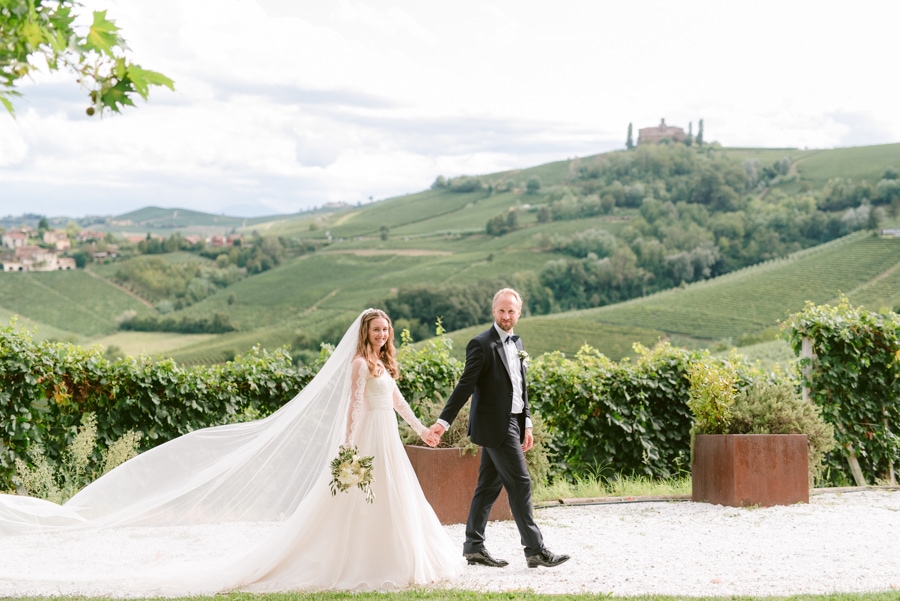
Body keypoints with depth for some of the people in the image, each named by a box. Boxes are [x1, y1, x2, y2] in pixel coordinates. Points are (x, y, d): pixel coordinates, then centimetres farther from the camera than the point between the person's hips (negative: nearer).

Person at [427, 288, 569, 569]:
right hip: (494, 425, -8)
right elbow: (465, 386, -15)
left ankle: (474, 547, 18)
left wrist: (526, 424, 17)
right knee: (520, 483, -7)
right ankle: (535, 550, -4)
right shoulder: (481, 344, -12)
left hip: (511, 423, 8)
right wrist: (444, 421, -19)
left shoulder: (516, 343, 14)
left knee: (489, 485, 11)